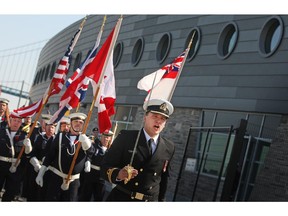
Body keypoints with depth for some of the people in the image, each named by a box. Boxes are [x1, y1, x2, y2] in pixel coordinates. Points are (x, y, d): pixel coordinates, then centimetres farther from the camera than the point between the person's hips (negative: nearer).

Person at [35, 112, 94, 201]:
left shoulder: (85, 140, 3)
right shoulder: (60, 136, 2)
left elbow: (91, 151, -18)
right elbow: (49, 155, 3)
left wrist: (86, 142, -40)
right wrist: (40, 174, 0)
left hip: (74, 181, 1)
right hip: (56, 177, 0)